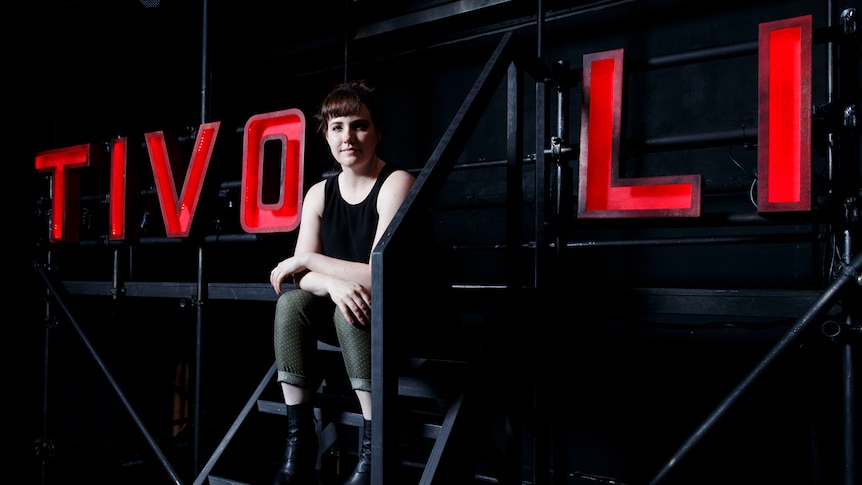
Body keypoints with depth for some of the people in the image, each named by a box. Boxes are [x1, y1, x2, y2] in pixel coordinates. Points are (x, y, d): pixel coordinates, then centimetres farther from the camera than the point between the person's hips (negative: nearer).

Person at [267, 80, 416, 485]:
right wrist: (335, 284, -29)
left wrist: (304, 261, -17)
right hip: (350, 320, 6)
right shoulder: (320, 193, 3)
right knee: (291, 303, -19)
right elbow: (304, 276, -5)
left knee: (354, 309, -32)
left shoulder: (395, 184, -16)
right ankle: (299, 444, -15)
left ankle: (374, 449, -23)